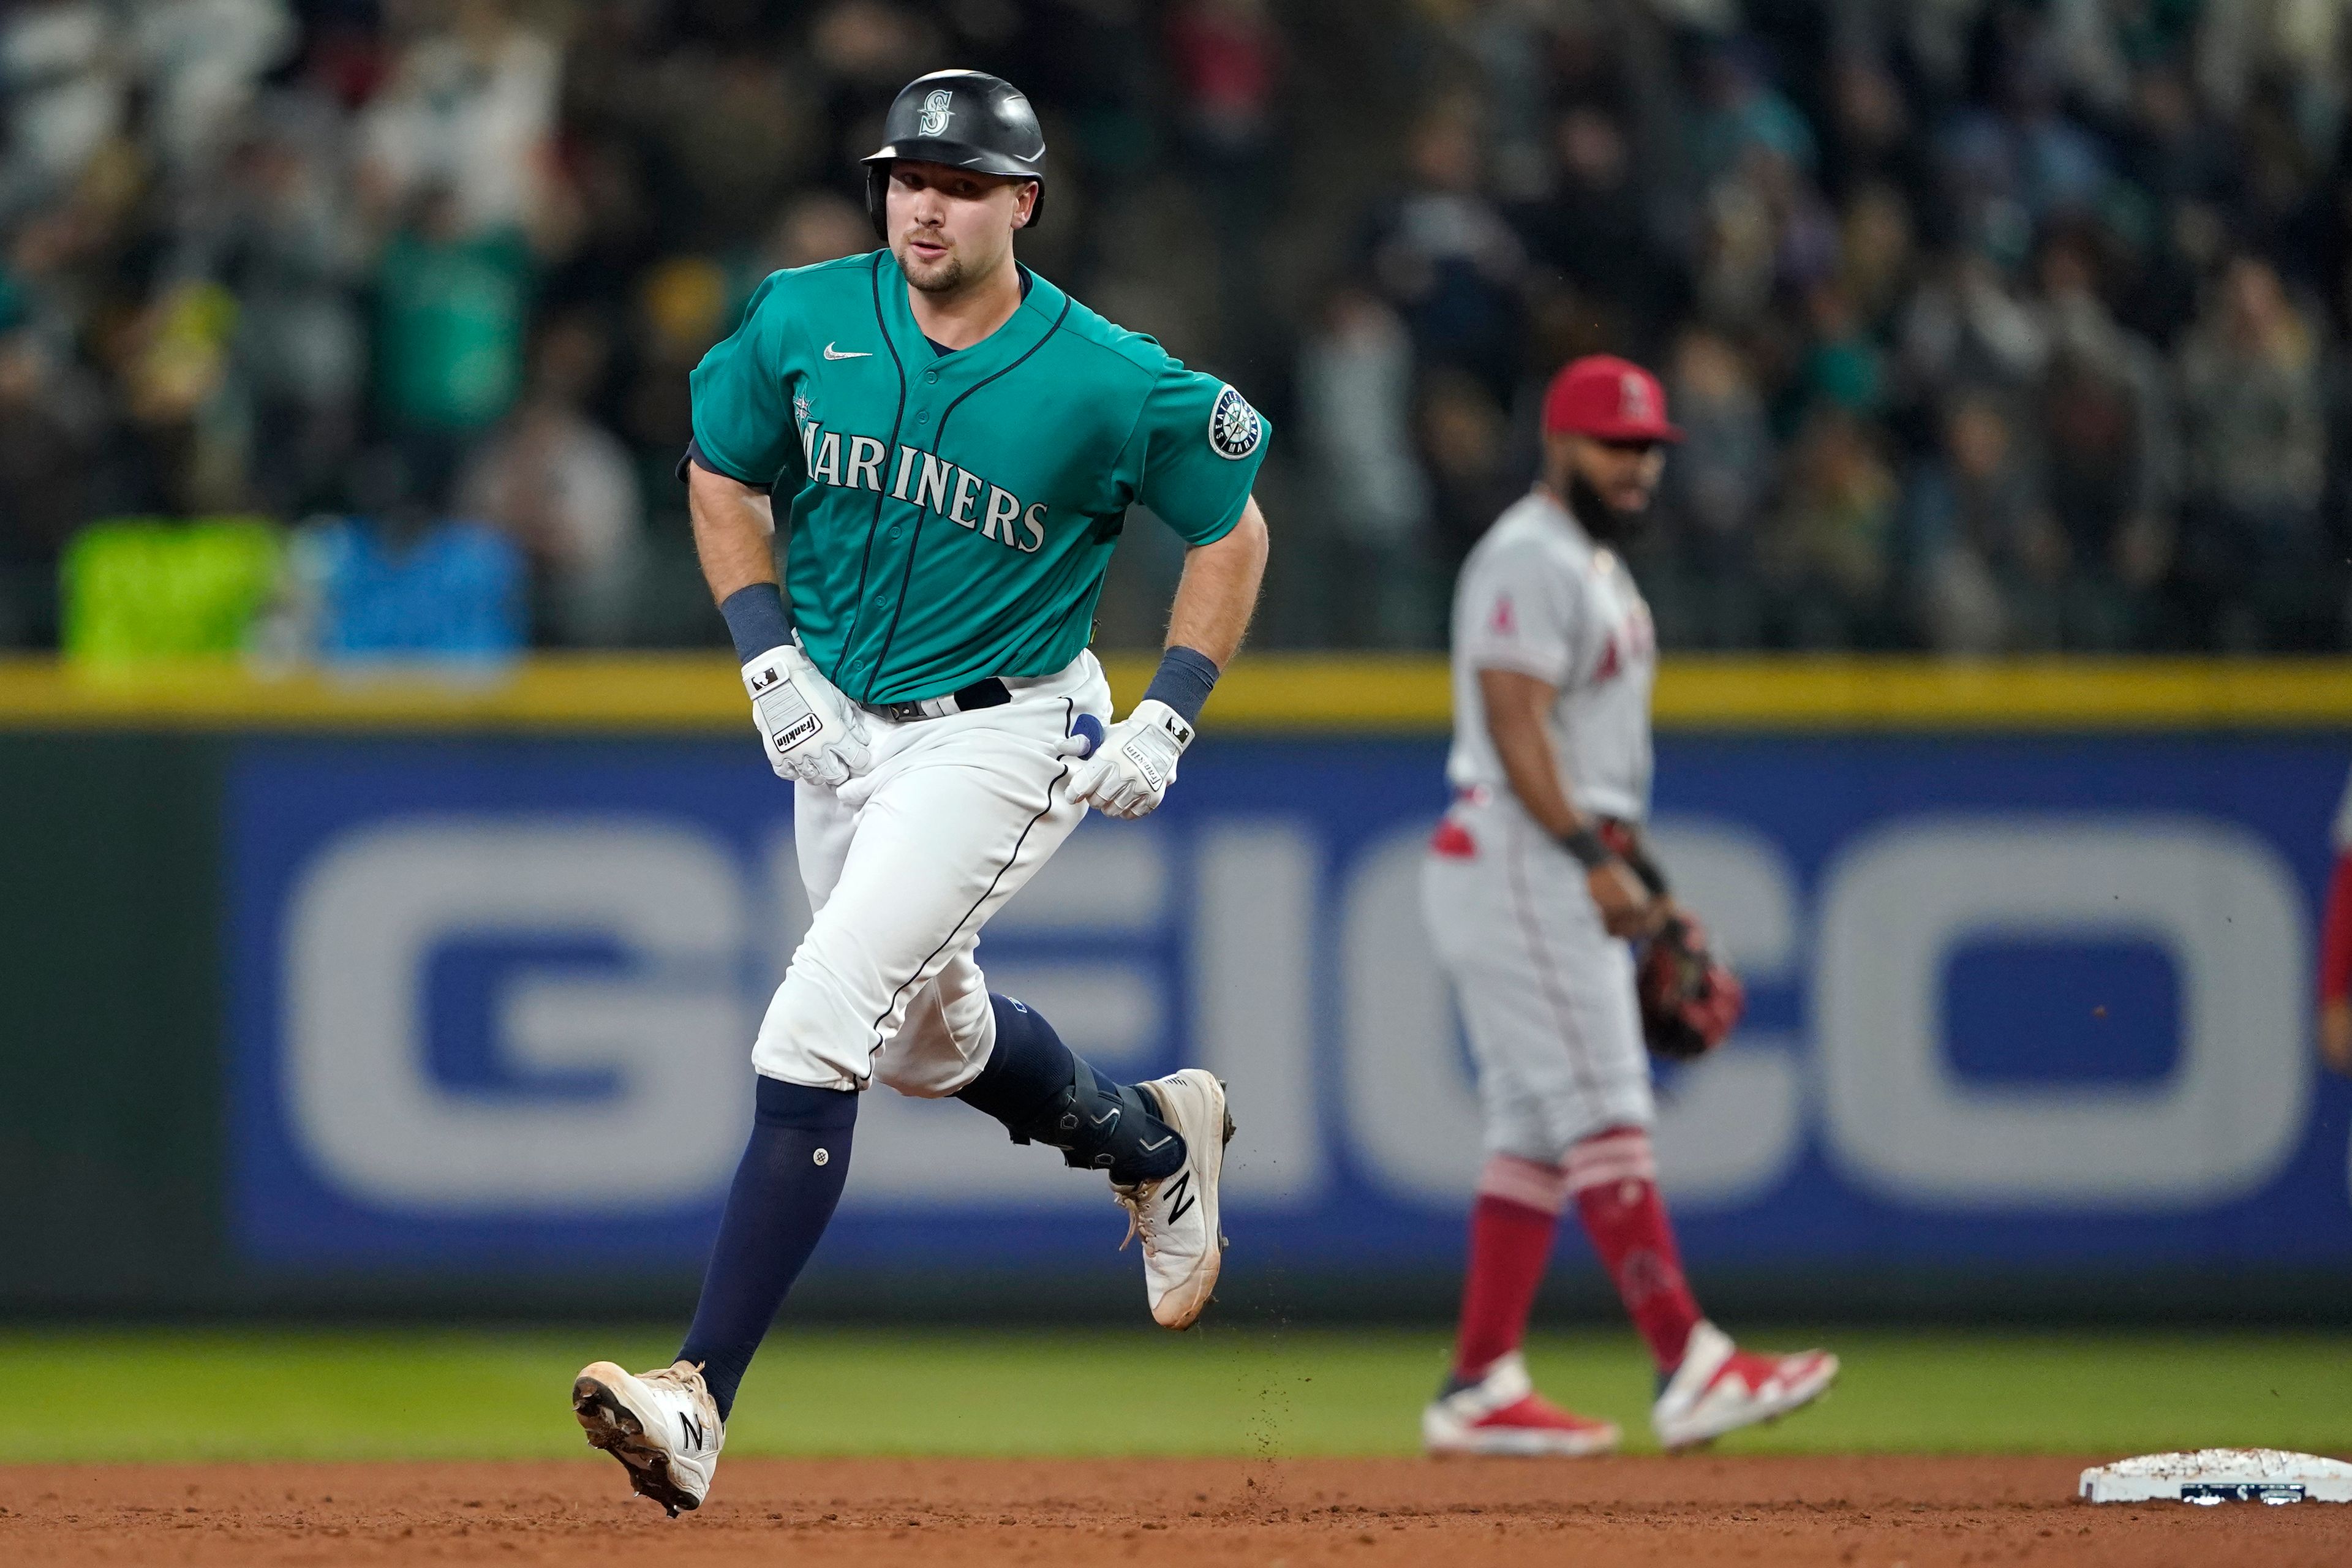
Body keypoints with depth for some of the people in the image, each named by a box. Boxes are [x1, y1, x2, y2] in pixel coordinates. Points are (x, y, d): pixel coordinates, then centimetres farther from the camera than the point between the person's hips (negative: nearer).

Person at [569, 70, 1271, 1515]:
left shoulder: (1112, 383, -17)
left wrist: (1170, 718, -9)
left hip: (1001, 733, -6)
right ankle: (1154, 1140, 54)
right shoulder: (805, 319, -8)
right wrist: (770, 657, -4)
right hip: (841, 721, 6)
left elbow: (1232, 530, -2)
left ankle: (704, 1398, -23)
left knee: (814, 1033, -20)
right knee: (926, 1036, 23)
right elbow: (721, 476, 9)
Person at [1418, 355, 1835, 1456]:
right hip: (1517, 865, -11)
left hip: (1576, 873, 11)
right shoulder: (1528, 559, -11)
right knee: (1604, 1119, -14)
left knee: (1536, 1135, 8)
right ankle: (1690, 1370, -19)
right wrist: (1594, 860, -26)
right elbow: (1514, 725, -20)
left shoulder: (1599, 569, 21)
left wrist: (1647, 885, 22)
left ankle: (1480, 1394, 9)